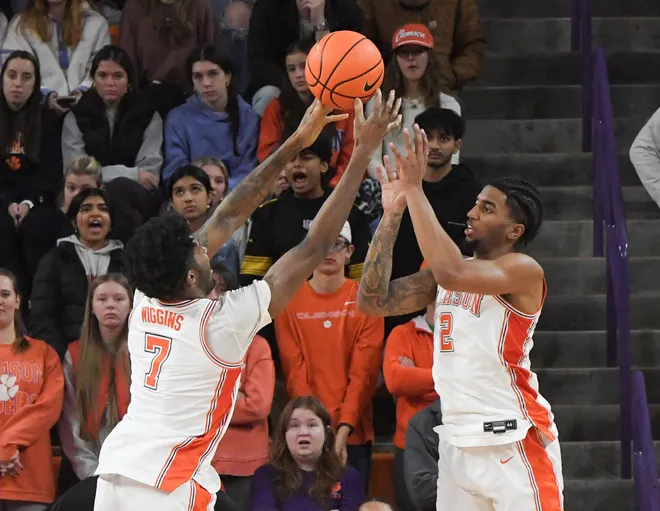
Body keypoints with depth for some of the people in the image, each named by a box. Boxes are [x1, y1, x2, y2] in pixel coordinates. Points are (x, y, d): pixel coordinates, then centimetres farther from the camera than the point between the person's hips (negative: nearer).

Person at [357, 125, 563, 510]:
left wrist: (415, 190, -22)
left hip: (513, 443, -7)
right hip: (457, 443, 7)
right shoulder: (445, 275, 13)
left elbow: (452, 273, -27)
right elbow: (374, 301, 5)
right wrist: (393, 214, 0)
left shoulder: (524, 271, -10)